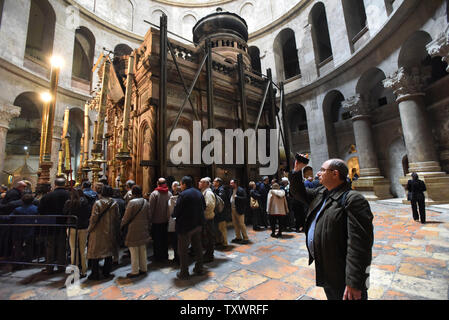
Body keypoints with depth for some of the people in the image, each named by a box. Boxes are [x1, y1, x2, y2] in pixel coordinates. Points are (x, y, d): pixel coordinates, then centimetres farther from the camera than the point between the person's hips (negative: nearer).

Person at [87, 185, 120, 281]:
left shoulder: (97, 203, -10)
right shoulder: (114, 204, -3)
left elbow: (94, 218, -12)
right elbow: (117, 218, -1)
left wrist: (89, 229, 2)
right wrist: (116, 230, 10)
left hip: (98, 232, -2)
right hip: (110, 232, 2)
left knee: (95, 252, 10)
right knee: (109, 252, 12)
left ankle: (95, 274, 15)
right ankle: (106, 273, 19)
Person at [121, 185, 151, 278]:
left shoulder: (132, 202, -15)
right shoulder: (146, 202, 4)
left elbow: (126, 217, -10)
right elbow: (149, 216, 9)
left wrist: (121, 225, 7)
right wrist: (147, 226, 20)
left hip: (134, 230, -6)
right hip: (144, 230, 6)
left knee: (134, 252, 5)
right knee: (143, 250, 16)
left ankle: (135, 271, 15)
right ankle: (143, 269, 26)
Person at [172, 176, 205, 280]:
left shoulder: (183, 195, -17)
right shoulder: (199, 193, 5)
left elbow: (176, 211, -16)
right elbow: (204, 207, 11)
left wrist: (174, 216, 5)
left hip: (185, 225, -7)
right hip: (198, 224, 7)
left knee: (183, 250, 7)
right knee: (198, 247, 18)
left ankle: (184, 273, 17)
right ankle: (199, 269, 30)